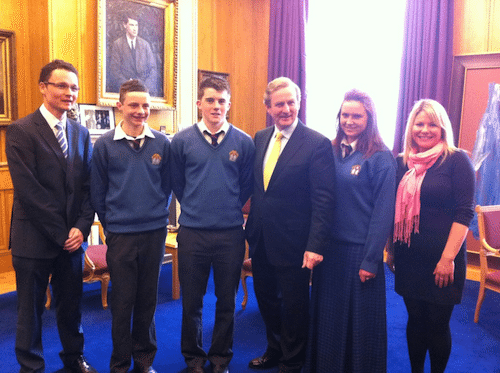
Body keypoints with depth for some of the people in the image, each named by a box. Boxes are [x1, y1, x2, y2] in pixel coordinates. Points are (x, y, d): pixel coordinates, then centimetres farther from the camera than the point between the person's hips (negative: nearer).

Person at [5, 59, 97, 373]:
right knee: (31, 309, 11)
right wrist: (60, 233, -14)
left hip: (72, 238, 5)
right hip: (35, 238, -4)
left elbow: (88, 186, 6)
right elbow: (28, 190, -15)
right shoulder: (21, 131, -9)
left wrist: (81, 227, -7)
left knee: (71, 303, 17)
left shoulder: (81, 133, 8)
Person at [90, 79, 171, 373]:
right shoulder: (105, 145, -2)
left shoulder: (162, 143, 1)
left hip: (155, 233, 2)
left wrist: (157, 214, 6)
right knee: (122, 302, 7)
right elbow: (97, 191, 3)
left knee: (148, 299, 12)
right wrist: (110, 223, 3)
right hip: (120, 235, -1)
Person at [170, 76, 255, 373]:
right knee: (191, 302, 11)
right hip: (192, 233, 0)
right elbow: (177, 183, 9)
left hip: (231, 234, 1)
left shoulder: (244, 142, 0)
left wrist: (228, 211, 9)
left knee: (227, 302, 12)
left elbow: (246, 186, 9)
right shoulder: (182, 140, -1)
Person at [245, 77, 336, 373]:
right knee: (266, 299, 21)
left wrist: (316, 246, -21)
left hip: (293, 243, -6)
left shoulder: (318, 144, -13)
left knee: (294, 306, 12)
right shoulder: (260, 139, 6)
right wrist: (253, 228, 8)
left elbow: (324, 200, -16)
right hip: (261, 240, 6)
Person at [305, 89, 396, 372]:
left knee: (360, 321, 9)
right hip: (329, 247, 5)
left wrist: (371, 259, -12)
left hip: (360, 251, -5)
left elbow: (383, 211, -10)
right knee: (327, 317, 16)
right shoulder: (332, 151, 6)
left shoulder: (381, 157, -9)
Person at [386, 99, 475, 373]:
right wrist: (391, 250, 11)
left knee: (437, 324, 6)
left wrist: (448, 258, -15)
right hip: (409, 258, 4)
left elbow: (465, 212, -10)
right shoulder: (403, 163, 6)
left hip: (442, 260, -4)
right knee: (415, 319, 13)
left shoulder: (456, 160, -6)